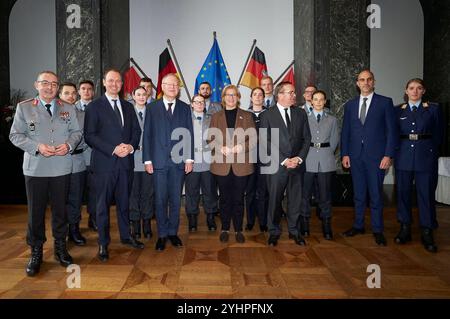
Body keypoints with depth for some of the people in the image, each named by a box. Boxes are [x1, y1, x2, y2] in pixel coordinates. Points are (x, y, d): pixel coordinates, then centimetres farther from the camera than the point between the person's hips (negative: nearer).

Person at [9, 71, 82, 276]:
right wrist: (37, 147, -16)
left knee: (60, 209, 11)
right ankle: (36, 253, 21)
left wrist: (69, 144, -11)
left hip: (62, 168, 2)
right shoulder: (24, 107, 3)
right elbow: (15, 135, 0)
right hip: (35, 169, -1)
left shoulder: (68, 109, 10)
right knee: (36, 211, 6)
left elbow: (76, 132, 10)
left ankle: (60, 248, 27)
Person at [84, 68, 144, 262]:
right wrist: (113, 150, -16)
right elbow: (89, 135, -8)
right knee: (103, 204, 4)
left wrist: (131, 146, -8)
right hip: (104, 162, -4)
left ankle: (126, 236, 28)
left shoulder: (128, 107, 15)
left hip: (126, 161, 4)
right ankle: (103, 244, 16)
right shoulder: (94, 106, -1)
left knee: (124, 201, 14)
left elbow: (136, 130, 12)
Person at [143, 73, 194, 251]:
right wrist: (147, 160, -3)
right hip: (159, 161, -1)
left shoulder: (185, 108, 9)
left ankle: (173, 232, 22)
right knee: (160, 200, 4)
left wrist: (189, 158, -1)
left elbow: (189, 134, 6)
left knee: (176, 199, 8)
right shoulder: (152, 108, 5)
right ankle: (162, 235, 17)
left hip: (178, 161, 1)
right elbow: (147, 135, 3)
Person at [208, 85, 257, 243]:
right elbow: (210, 139, 6)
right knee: (225, 198, 8)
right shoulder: (216, 116, 11)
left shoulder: (246, 116, 9)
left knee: (238, 199, 6)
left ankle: (238, 229, 19)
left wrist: (242, 147, -14)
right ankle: (225, 229, 21)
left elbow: (253, 139, 3)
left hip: (241, 164, 0)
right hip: (222, 164, 1)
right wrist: (221, 148, -13)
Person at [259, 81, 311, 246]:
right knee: (274, 200, 5)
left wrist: (299, 158, -6)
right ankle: (274, 231, 22)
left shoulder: (301, 113, 10)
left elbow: (307, 138, 9)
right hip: (277, 165, -3)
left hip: (297, 164, 3)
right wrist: (283, 160, -12)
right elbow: (266, 142, -7)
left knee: (295, 199, 10)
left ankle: (293, 230, 27)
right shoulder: (267, 115, -1)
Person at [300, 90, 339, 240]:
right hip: (308, 160, -1)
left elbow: (334, 140, 9)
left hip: (326, 161, 1)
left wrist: (326, 153, 2)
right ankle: (304, 224, 15)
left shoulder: (332, 120, 12)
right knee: (305, 193, 4)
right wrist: (305, 154, -3)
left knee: (325, 194, 3)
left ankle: (326, 225, 14)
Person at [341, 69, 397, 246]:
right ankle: (358, 225, 24)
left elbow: (391, 130, -2)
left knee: (376, 194, 3)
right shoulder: (350, 105, 10)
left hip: (376, 156, -3)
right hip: (355, 156, 3)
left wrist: (388, 155, -9)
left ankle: (377, 230, 16)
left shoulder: (385, 102, 1)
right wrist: (345, 154, 3)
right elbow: (345, 131, 10)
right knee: (358, 194, 11)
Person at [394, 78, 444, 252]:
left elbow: (439, 135, 8)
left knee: (426, 194, 0)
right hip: (403, 158, 2)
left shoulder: (433, 109, 6)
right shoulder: (398, 111, 9)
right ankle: (405, 229, 17)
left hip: (426, 158, -1)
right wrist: (395, 152, 2)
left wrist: (429, 151, 4)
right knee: (403, 192, 5)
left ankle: (427, 233, 10)